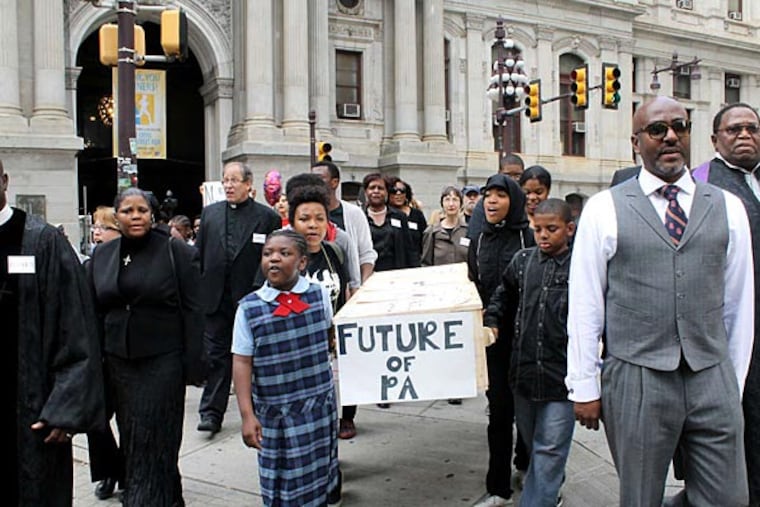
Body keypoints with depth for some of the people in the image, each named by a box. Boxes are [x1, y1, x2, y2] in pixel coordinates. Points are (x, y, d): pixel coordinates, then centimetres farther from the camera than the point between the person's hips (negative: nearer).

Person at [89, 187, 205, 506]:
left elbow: (193, 312, -8)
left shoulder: (177, 252, -7)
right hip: (118, 361, 5)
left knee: (152, 442, -1)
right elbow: (94, 312, 11)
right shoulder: (102, 255, 7)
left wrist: (193, 365, -12)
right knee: (131, 438, 12)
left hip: (162, 361, -5)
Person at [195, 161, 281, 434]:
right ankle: (211, 412, 10)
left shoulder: (267, 217, -2)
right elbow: (198, 255, 10)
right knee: (216, 356, 4)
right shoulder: (210, 213, 9)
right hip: (215, 297, 2)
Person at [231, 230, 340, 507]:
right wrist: (247, 415, -12)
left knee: (317, 477, 14)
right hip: (273, 411, -1)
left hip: (319, 406, 2)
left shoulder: (319, 294, -4)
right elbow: (242, 363, -8)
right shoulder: (249, 307, -9)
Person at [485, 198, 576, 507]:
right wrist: (491, 322, 10)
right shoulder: (523, 260, 5)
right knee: (531, 443, 20)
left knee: (549, 450, 1)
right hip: (524, 371, 5)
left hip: (561, 375, -5)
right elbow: (503, 294, 21)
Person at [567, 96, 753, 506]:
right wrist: (584, 387, -1)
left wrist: (734, 384, 13)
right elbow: (584, 304, -1)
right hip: (636, 381, -2)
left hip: (713, 380, 3)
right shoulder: (605, 208, -1)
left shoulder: (727, 208, 7)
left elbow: (739, 303, 11)